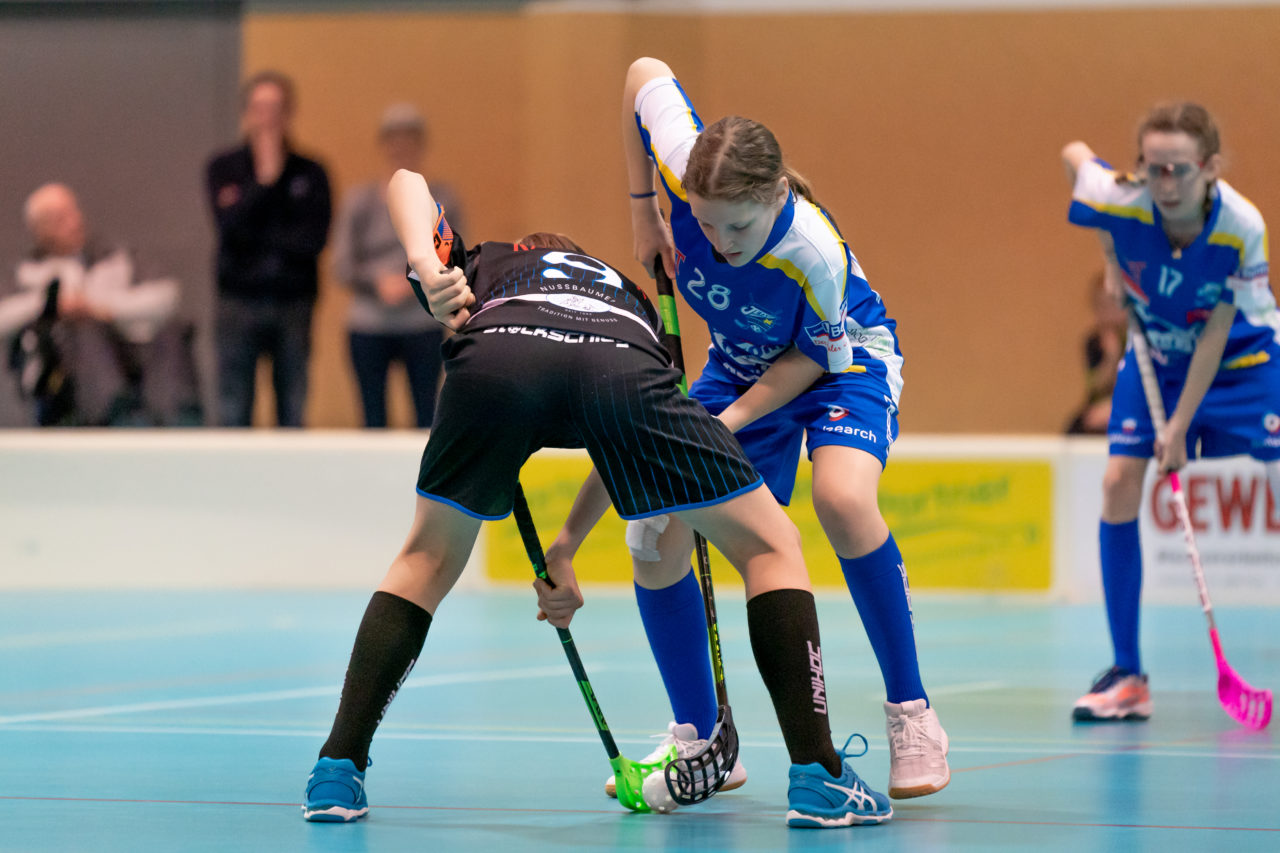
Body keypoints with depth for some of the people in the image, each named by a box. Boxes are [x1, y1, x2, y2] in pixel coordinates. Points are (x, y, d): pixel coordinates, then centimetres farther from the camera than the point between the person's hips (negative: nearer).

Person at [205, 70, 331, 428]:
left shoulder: (310, 173, 3)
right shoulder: (223, 169, 3)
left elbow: (313, 239, -8)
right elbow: (231, 227, -12)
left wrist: (257, 238, -10)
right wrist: (265, 178, -12)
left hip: (293, 306, 1)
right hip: (239, 302, -1)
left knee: (293, 414, 3)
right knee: (233, 413, 0)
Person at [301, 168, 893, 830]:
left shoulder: (481, 265, 42)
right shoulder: (630, 299, 46)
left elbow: (406, 180, 26)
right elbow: (628, 454, 44)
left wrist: (426, 267, 11)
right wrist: (561, 552, 48)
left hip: (495, 354, 0)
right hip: (621, 365, 0)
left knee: (427, 561, 26)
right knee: (771, 547, 18)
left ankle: (337, 772, 19)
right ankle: (817, 778, 9)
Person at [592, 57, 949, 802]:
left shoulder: (815, 252, -38)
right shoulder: (684, 172, -30)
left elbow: (817, 355, -20)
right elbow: (646, 72, -11)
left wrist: (735, 419, -28)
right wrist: (642, 210, -9)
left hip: (844, 359, -5)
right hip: (740, 366, 5)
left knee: (842, 497, -36)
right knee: (655, 537, -8)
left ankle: (911, 713, -21)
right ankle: (700, 741, 9)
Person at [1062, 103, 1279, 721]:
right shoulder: (1120, 202, -29)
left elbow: (1217, 331, -23)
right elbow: (1074, 154, -5)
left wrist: (1180, 425, -22)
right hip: (1155, 352, 2)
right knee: (1119, 483, -12)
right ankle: (1128, 678, -5)